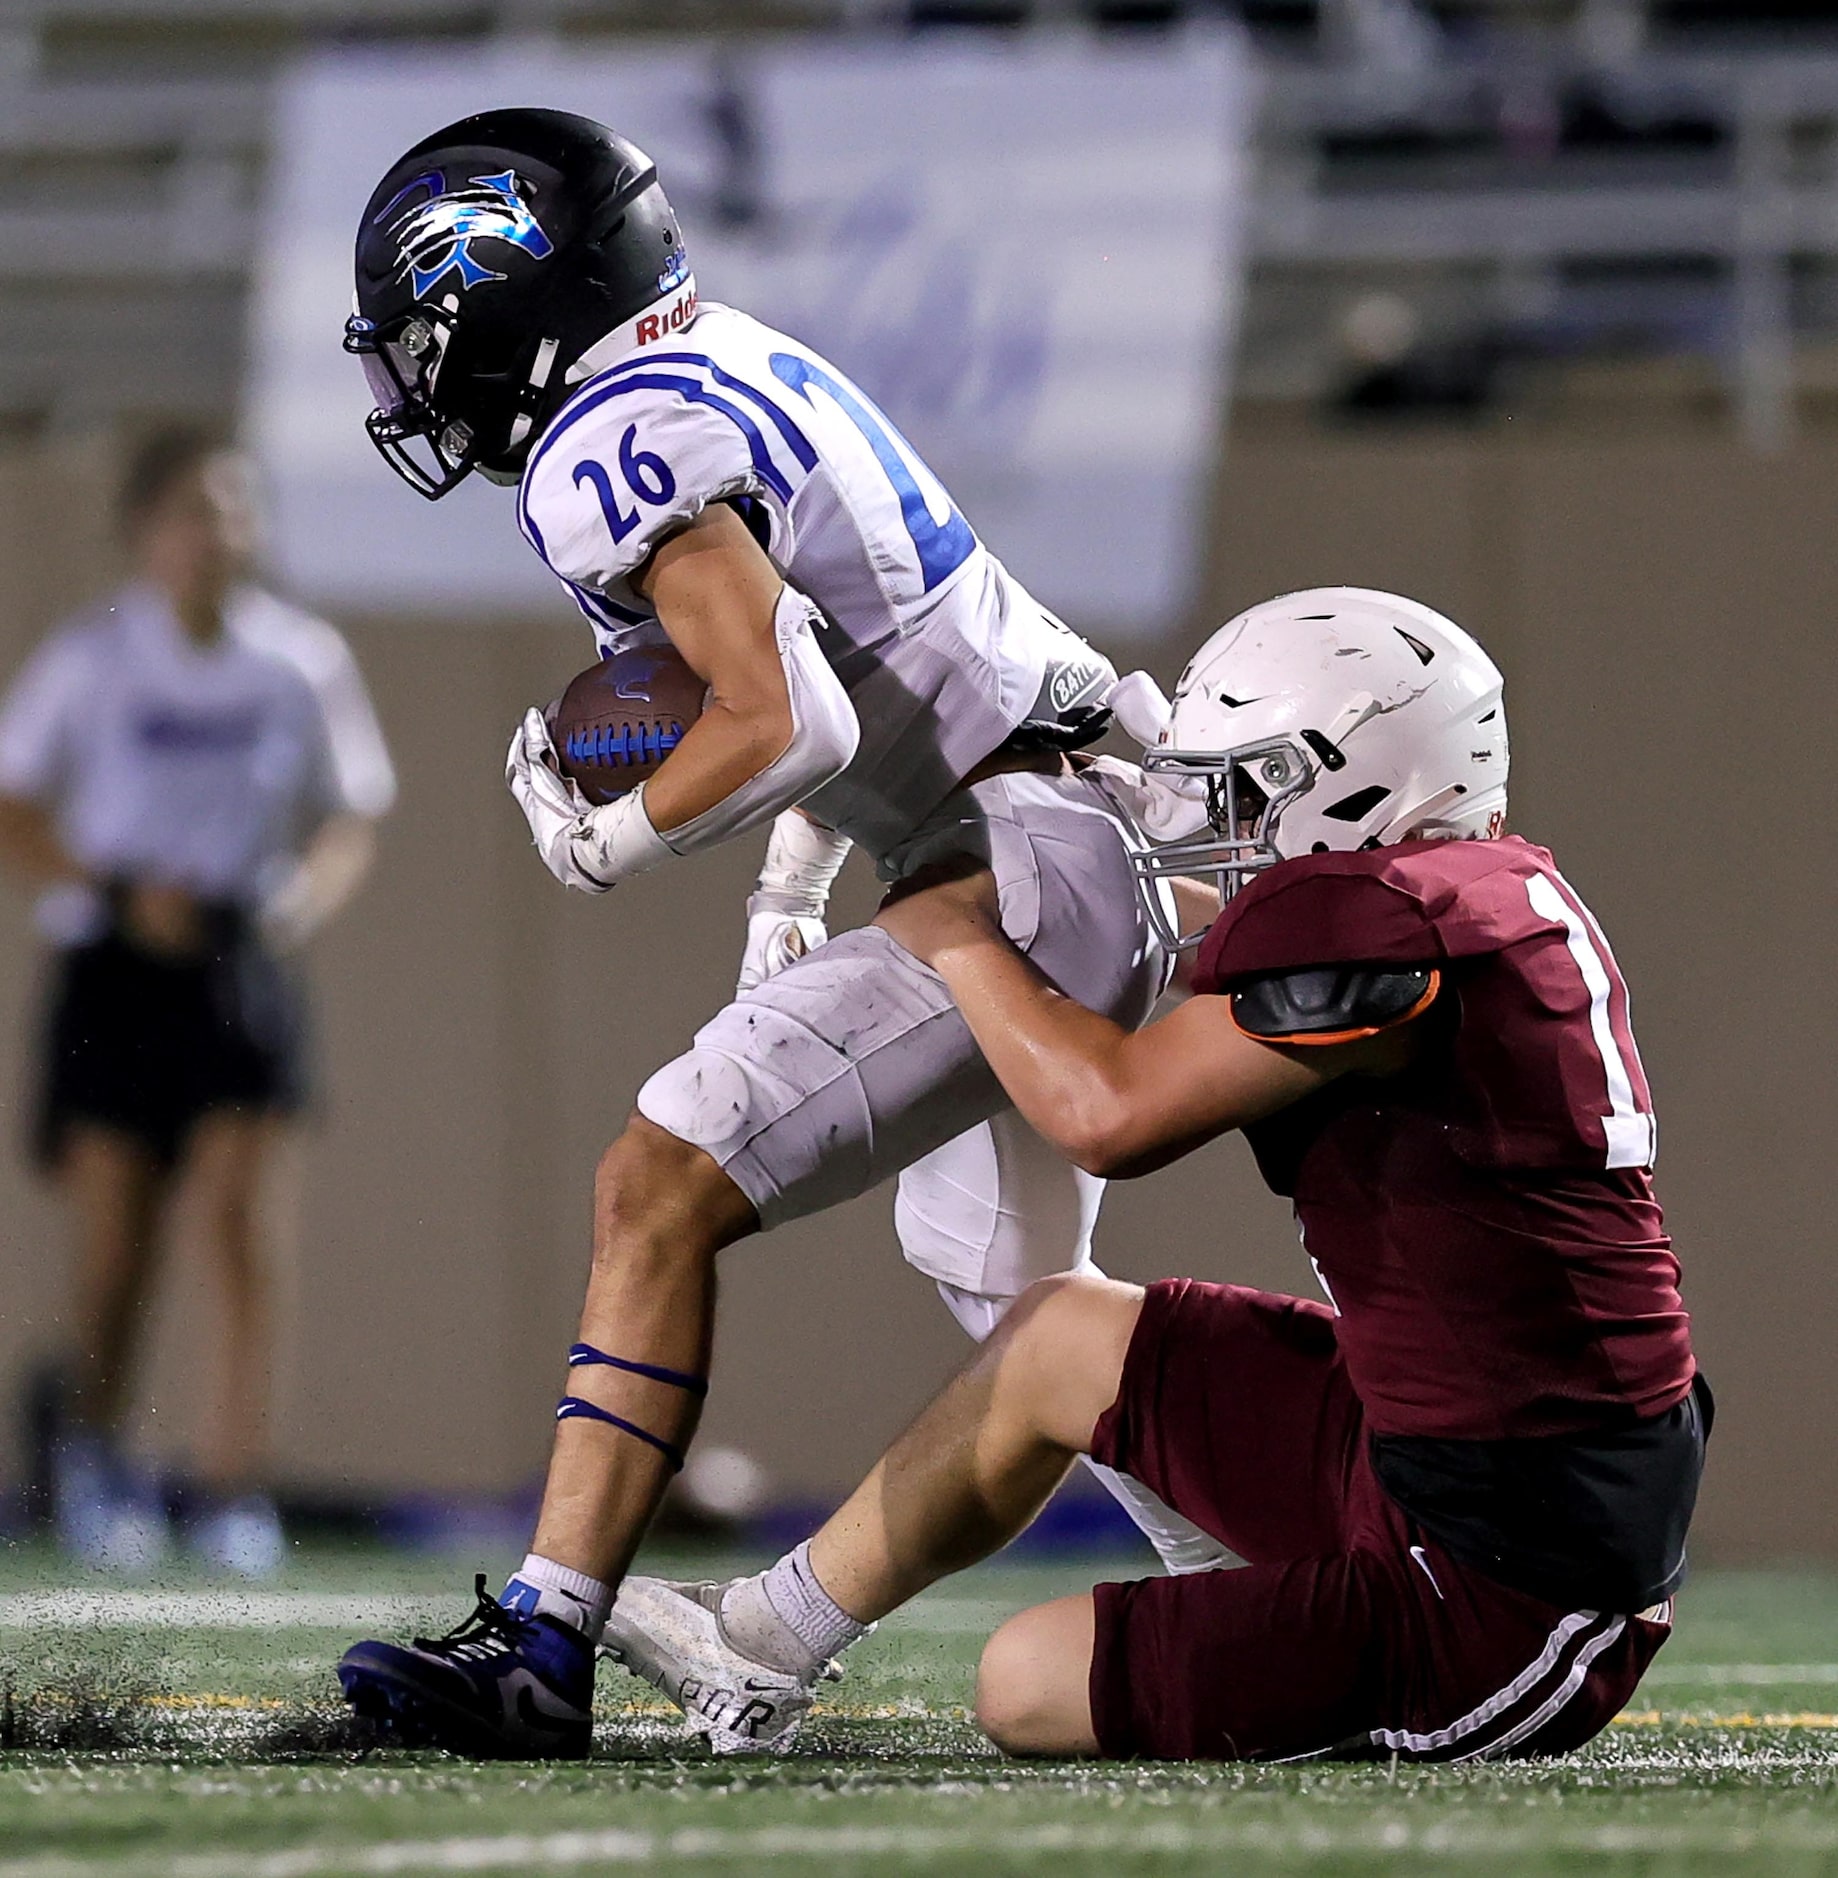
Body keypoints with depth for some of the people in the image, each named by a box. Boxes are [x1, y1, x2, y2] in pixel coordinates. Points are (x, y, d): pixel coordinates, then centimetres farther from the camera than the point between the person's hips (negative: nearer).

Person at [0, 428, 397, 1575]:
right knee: (116, 1251, 1)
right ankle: (93, 1447, 28)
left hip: (241, 965, 1)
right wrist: (119, 890, -14)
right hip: (115, 972, -1)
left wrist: (312, 893, -11)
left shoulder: (303, 662, 3)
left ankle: (237, 1485, -15)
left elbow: (351, 823, 11)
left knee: (240, 1223, -15)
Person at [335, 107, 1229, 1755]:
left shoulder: (617, 458, -16)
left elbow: (788, 726, -26)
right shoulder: (742, 365, 14)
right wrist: (791, 890, 23)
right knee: (1005, 1283, 26)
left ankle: (543, 1648, -19)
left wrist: (605, 845, -11)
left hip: (1010, 875, -10)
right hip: (1080, 850, 10)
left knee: (659, 1191, -14)